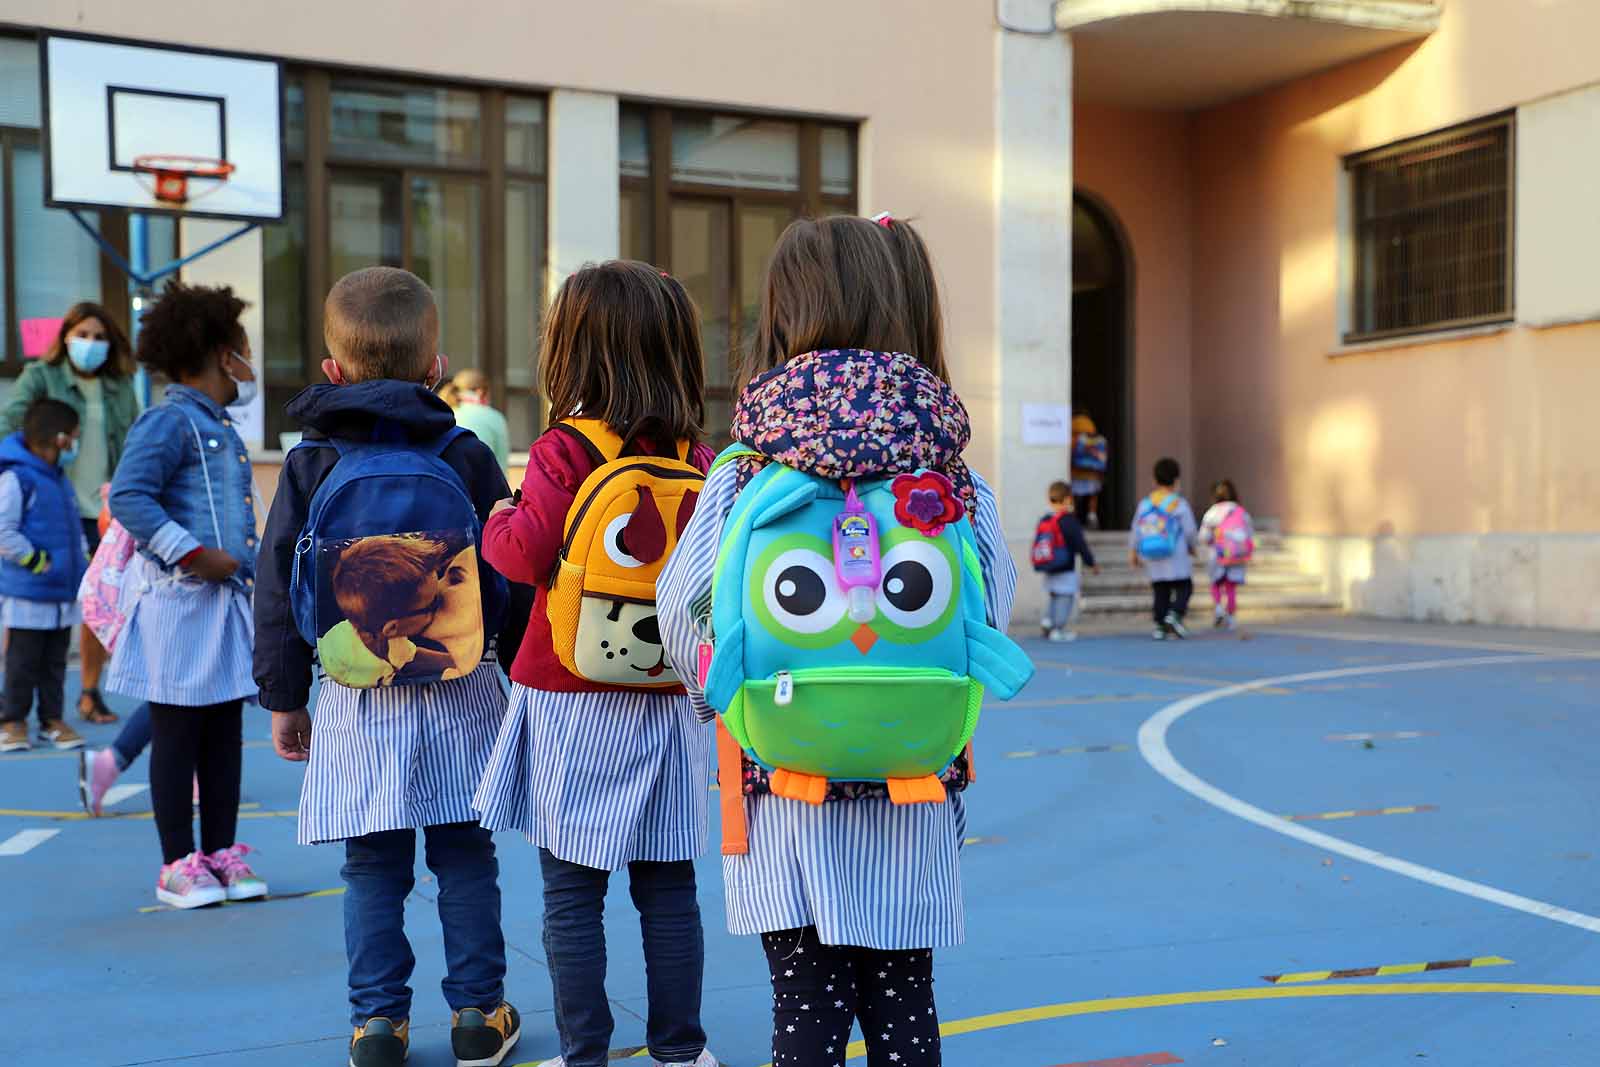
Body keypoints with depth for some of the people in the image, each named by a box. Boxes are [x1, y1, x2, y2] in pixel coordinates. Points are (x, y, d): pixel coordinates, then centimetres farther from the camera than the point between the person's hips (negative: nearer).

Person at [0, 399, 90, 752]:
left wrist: (83, 559, 9)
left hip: (65, 591, 8)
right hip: (28, 593, -7)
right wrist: (39, 561, -18)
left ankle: (52, 719, 21)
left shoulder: (60, 480, 12)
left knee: (55, 660, 13)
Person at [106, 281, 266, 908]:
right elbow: (127, 496, -20)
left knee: (225, 732, 10)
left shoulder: (222, 428, 18)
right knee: (178, 733, 0)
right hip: (178, 601, -8)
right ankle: (178, 863, 8)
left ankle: (221, 854, 18)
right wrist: (193, 555, -21)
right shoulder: (170, 420, -10)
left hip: (226, 598, 8)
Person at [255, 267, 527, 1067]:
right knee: (464, 856, 8)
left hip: (357, 696, 0)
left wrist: (283, 697, 11)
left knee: (373, 867, 8)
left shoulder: (310, 464, 2)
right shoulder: (467, 457, 0)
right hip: (460, 687, 0)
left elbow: (279, 588, 3)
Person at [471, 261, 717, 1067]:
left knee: (571, 893, 7)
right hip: (667, 705, 4)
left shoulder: (563, 450, -12)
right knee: (668, 888, 12)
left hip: (574, 705, -4)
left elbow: (528, 554, -16)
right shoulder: (698, 459, 1)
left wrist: (496, 524, 3)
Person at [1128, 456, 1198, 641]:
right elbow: (1190, 530, -5)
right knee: (1184, 587, 5)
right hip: (1177, 556, -4)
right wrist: (1192, 548, 14)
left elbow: (1136, 530, 7)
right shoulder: (1180, 504, -7)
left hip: (1153, 557, 4)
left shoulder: (1145, 503, 3)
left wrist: (1133, 552, 17)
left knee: (1160, 591, 9)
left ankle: (1160, 626, 4)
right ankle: (1175, 615, -16)